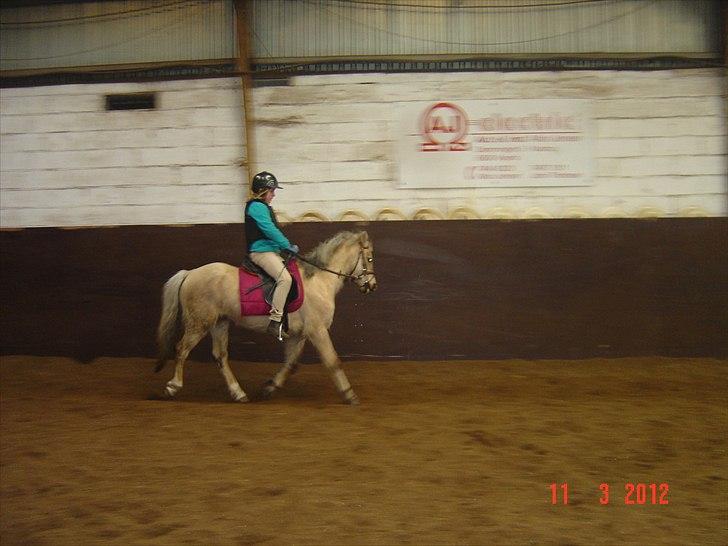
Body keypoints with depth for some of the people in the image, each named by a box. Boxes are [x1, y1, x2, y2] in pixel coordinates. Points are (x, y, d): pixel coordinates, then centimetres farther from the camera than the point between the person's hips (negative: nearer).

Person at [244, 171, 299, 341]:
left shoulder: (264, 207, 22)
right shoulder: (257, 206, -11)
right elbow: (270, 230, -19)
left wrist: (287, 246, 11)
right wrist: (288, 246, -13)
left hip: (272, 251, 11)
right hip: (261, 251, -11)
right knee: (285, 278, -28)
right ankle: (275, 322, -30)